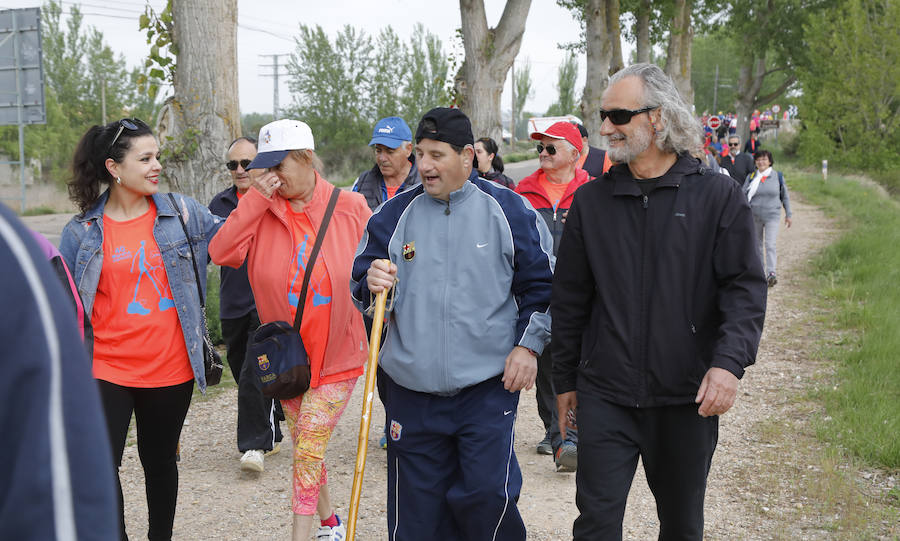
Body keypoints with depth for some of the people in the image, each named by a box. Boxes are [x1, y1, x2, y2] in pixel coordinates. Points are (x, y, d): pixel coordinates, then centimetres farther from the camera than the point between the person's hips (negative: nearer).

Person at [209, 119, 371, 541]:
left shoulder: (351, 209, -8)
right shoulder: (261, 212, -3)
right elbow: (220, 252, -16)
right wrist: (255, 200, -19)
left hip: (337, 355, -3)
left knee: (307, 449, -7)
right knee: (306, 448, 16)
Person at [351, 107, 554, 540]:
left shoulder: (509, 210, 1)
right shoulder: (395, 214, 5)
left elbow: (542, 285, 7)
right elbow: (361, 291, 9)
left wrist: (528, 345, -1)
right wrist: (372, 284, -13)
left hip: (488, 388, -2)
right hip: (410, 392, 2)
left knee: (487, 494, -7)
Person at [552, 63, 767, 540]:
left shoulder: (718, 196, -2)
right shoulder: (591, 201, 4)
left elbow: (746, 287, -5)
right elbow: (569, 300, 10)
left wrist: (729, 362, -20)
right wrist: (565, 380, 12)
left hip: (688, 397, -1)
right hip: (605, 395, 1)